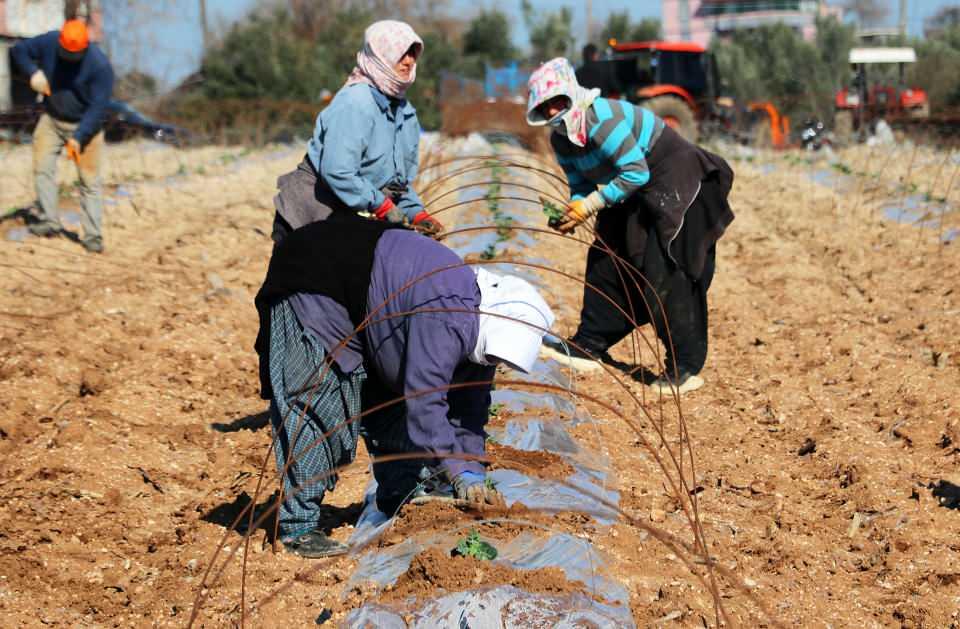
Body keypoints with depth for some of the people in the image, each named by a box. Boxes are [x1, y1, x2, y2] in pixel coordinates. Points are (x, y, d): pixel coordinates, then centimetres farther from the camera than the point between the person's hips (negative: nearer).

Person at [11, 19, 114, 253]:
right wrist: (33, 72, -18)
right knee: (42, 167, -5)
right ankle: (50, 221, 0)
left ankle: (92, 235, -1)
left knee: (90, 181, -5)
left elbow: (98, 106, -24)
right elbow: (18, 50, 2)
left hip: (84, 126, -4)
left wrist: (78, 137, -30)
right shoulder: (48, 43, -12)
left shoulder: (100, 65, -25)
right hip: (51, 120, 4)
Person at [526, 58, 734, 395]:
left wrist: (589, 206, -25)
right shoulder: (560, 139, 3)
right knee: (607, 260, 8)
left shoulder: (602, 119, -26)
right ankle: (588, 346, 16)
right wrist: (572, 212, -11)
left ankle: (686, 368, -9)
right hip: (638, 193, 10)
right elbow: (580, 185, 11)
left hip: (675, 180, -10)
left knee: (666, 273, -14)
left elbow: (636, 174, -28)